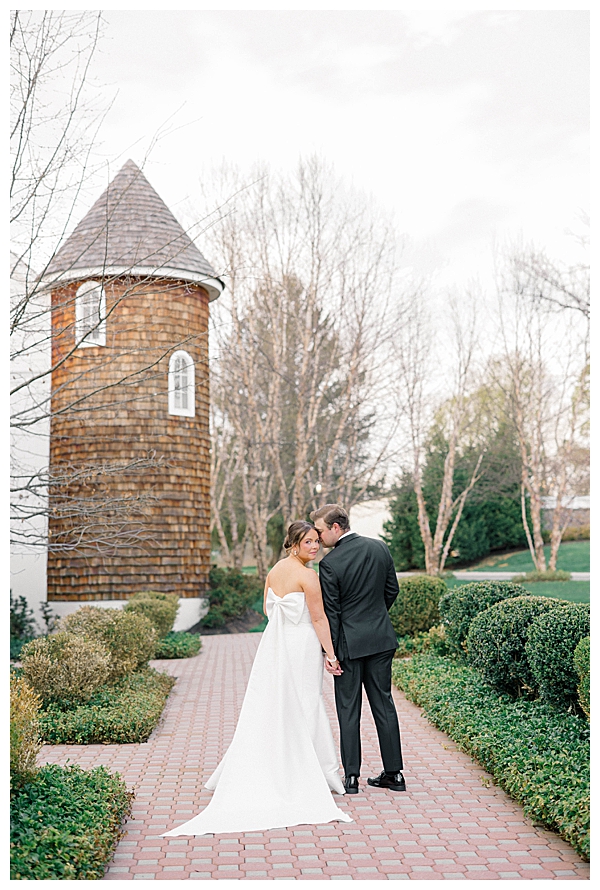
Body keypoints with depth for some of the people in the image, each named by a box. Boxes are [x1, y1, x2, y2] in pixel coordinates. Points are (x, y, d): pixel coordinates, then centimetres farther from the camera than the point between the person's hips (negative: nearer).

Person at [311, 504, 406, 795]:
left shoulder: (329, 563, -16)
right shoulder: (379, 547, 0)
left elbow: (331, 612, -13)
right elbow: (392, 590, 10)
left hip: (350, 642, -5)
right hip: (382, 639, 5)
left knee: (348, 709, 5)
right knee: (384, 704, 12)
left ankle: (351, 776, 10)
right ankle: (394, 773, 17)